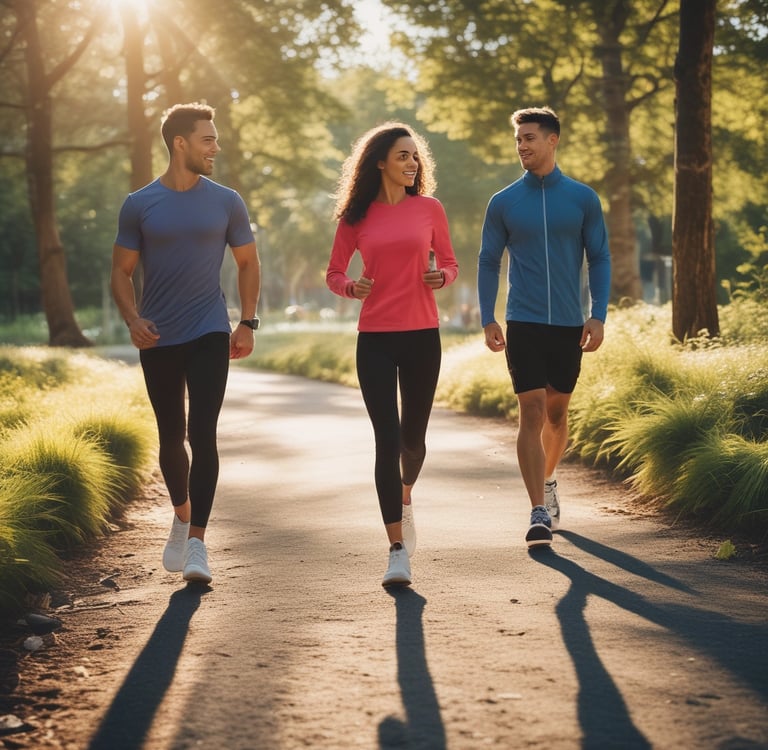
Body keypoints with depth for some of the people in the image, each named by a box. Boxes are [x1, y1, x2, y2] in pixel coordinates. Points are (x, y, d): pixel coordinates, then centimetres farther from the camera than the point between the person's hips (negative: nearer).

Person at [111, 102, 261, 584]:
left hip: (210, 335, -1)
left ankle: (197, 541, -10)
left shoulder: (226, 202, 2)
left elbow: (248, 263, 12)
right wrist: (133, 319, -13)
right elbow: (122, 272, 5)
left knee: (203, 433, -12)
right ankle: (182, 516, 36)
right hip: (158, 341, 1)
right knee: (171, 436, 11)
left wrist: (248, 323, 2)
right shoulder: (139, 206, 0)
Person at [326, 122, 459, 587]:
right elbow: (334, 273, 10)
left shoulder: (429, 209, 4)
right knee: (387, 440, -8)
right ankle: (398, 551, -7)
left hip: (422, 335, 1)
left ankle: (405, 496, 45)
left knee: (413, 436, 9)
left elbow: (450, 263, 13)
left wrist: (441, 278, -9)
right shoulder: (356, 217, 3)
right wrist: (351, 287, -12)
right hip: (375, 338, -1)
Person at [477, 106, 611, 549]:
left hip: (569, 325, 1)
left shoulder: (583, 198, 3)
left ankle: (548, 481, 39)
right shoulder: (504, 203, 3)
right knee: (532, 412, -10)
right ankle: (540, 514, -12)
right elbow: (489, 263, 8)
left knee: (557, 412, 13)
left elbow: (600, 259, 5)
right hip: (523, 324, -1)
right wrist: (487, 319, 0)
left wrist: (598, 316, -4)